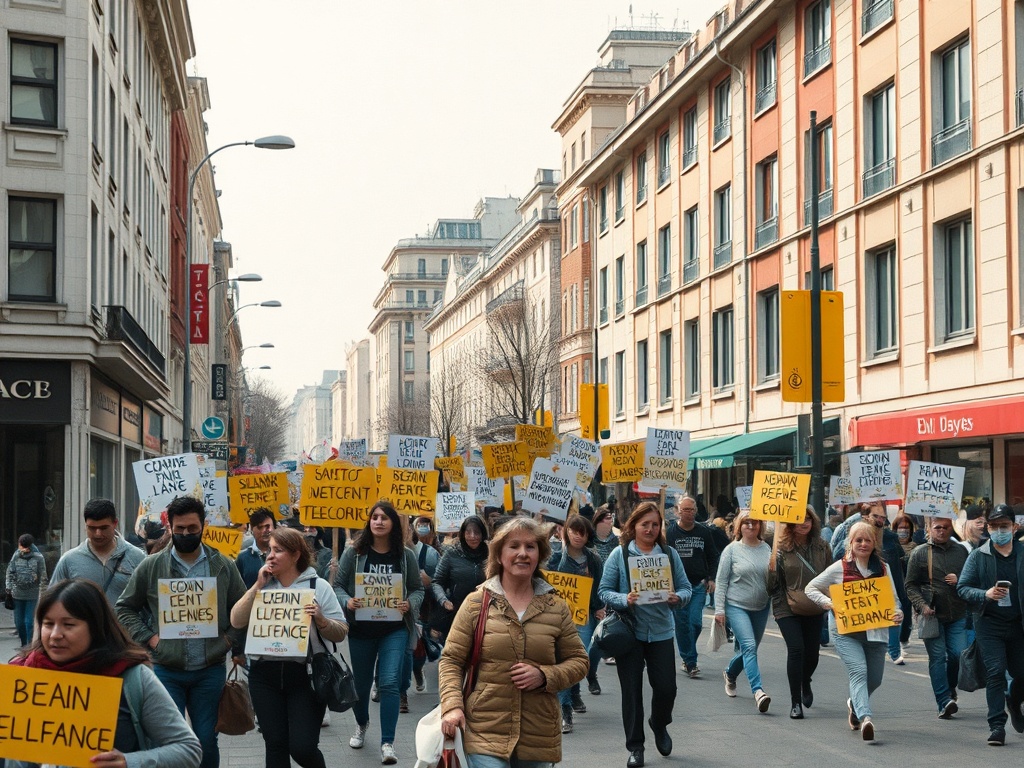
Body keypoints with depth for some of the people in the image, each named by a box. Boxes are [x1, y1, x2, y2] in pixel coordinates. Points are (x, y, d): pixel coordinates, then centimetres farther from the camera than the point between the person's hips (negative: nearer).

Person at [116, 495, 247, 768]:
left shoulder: (223, 566, 3)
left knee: (207, 741, 9)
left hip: (210, 671, 1)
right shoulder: (151, 566, -1)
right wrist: (149, 638, -4)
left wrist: (229, 639, -4)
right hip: (166, 671, -1)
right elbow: (125, 608, 6)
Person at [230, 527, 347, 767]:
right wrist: (258, 585, -6)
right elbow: (236, 622, -2)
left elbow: (341, 633, -2)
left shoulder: (318, 586, -1)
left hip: (305, 674, -3)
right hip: (265, 675, 3)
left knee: (303, 747, -8)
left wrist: (320, 619, -21)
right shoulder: (262, 585, 9)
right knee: (275, 745, 7)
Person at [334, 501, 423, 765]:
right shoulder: (353, 553, -4)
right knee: (361, 682, 16)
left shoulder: (406, 556, -1)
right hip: (361, 629, 1)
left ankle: (387, 743, -8)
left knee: (389, 683, -14)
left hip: (395, 630, -1)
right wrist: (347, 601, -20)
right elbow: (338, 585, 0)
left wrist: (410, 605, -14)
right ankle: (361, 725, 46)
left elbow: (417, 589, 6)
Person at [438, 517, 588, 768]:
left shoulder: (556, 608, 7)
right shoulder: (477, 603, 2)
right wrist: (452, 706, -11)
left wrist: (544, 676, -8)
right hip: (485, 731, -3)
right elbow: (451, 660, 4)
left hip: (539, 735, 3)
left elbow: (578, 661, 11)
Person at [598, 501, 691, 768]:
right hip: (629, 632, -1)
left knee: (666, 688, 1)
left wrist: (678, 598, -16)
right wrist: (624, 600, -21)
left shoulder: (670, 553, 4)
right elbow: (604, 591, -3)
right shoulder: (619, 554, -2)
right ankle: (635, 746, 15)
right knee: (631, 690, 3)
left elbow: (685, 588, 6)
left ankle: (659, 725, 33)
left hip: (661, 631, 2)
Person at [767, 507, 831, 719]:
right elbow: (773, 585, -3)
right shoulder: (782, 549, -6)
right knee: (796, 649, -15)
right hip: (788, 608, -4)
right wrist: (773, 569, -21)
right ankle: (795, 703, -6)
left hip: (814, 610, 4)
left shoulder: (821, 547, 3)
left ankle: (805, 684, 43)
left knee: (812, 652, 8)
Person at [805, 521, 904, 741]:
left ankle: (855, 704, 41)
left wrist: (897, 613, -10)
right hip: (846, 632, -4)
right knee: (859, 672, -22)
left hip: (876, 631, 4)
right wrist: (827, 603, -11)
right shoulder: (839, 568, 1)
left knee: (874, 679, 10)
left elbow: (893, 599, 13)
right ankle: (865, 718, -34)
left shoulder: (883, 569, 11)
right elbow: (811, 588, 8)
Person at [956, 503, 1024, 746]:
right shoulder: (978, 556, 2)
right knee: (995, 672, -11)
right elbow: (962, 587, 0)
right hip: (989, 623, -2)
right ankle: (997, 725, -7)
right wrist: (985, 595, -18)